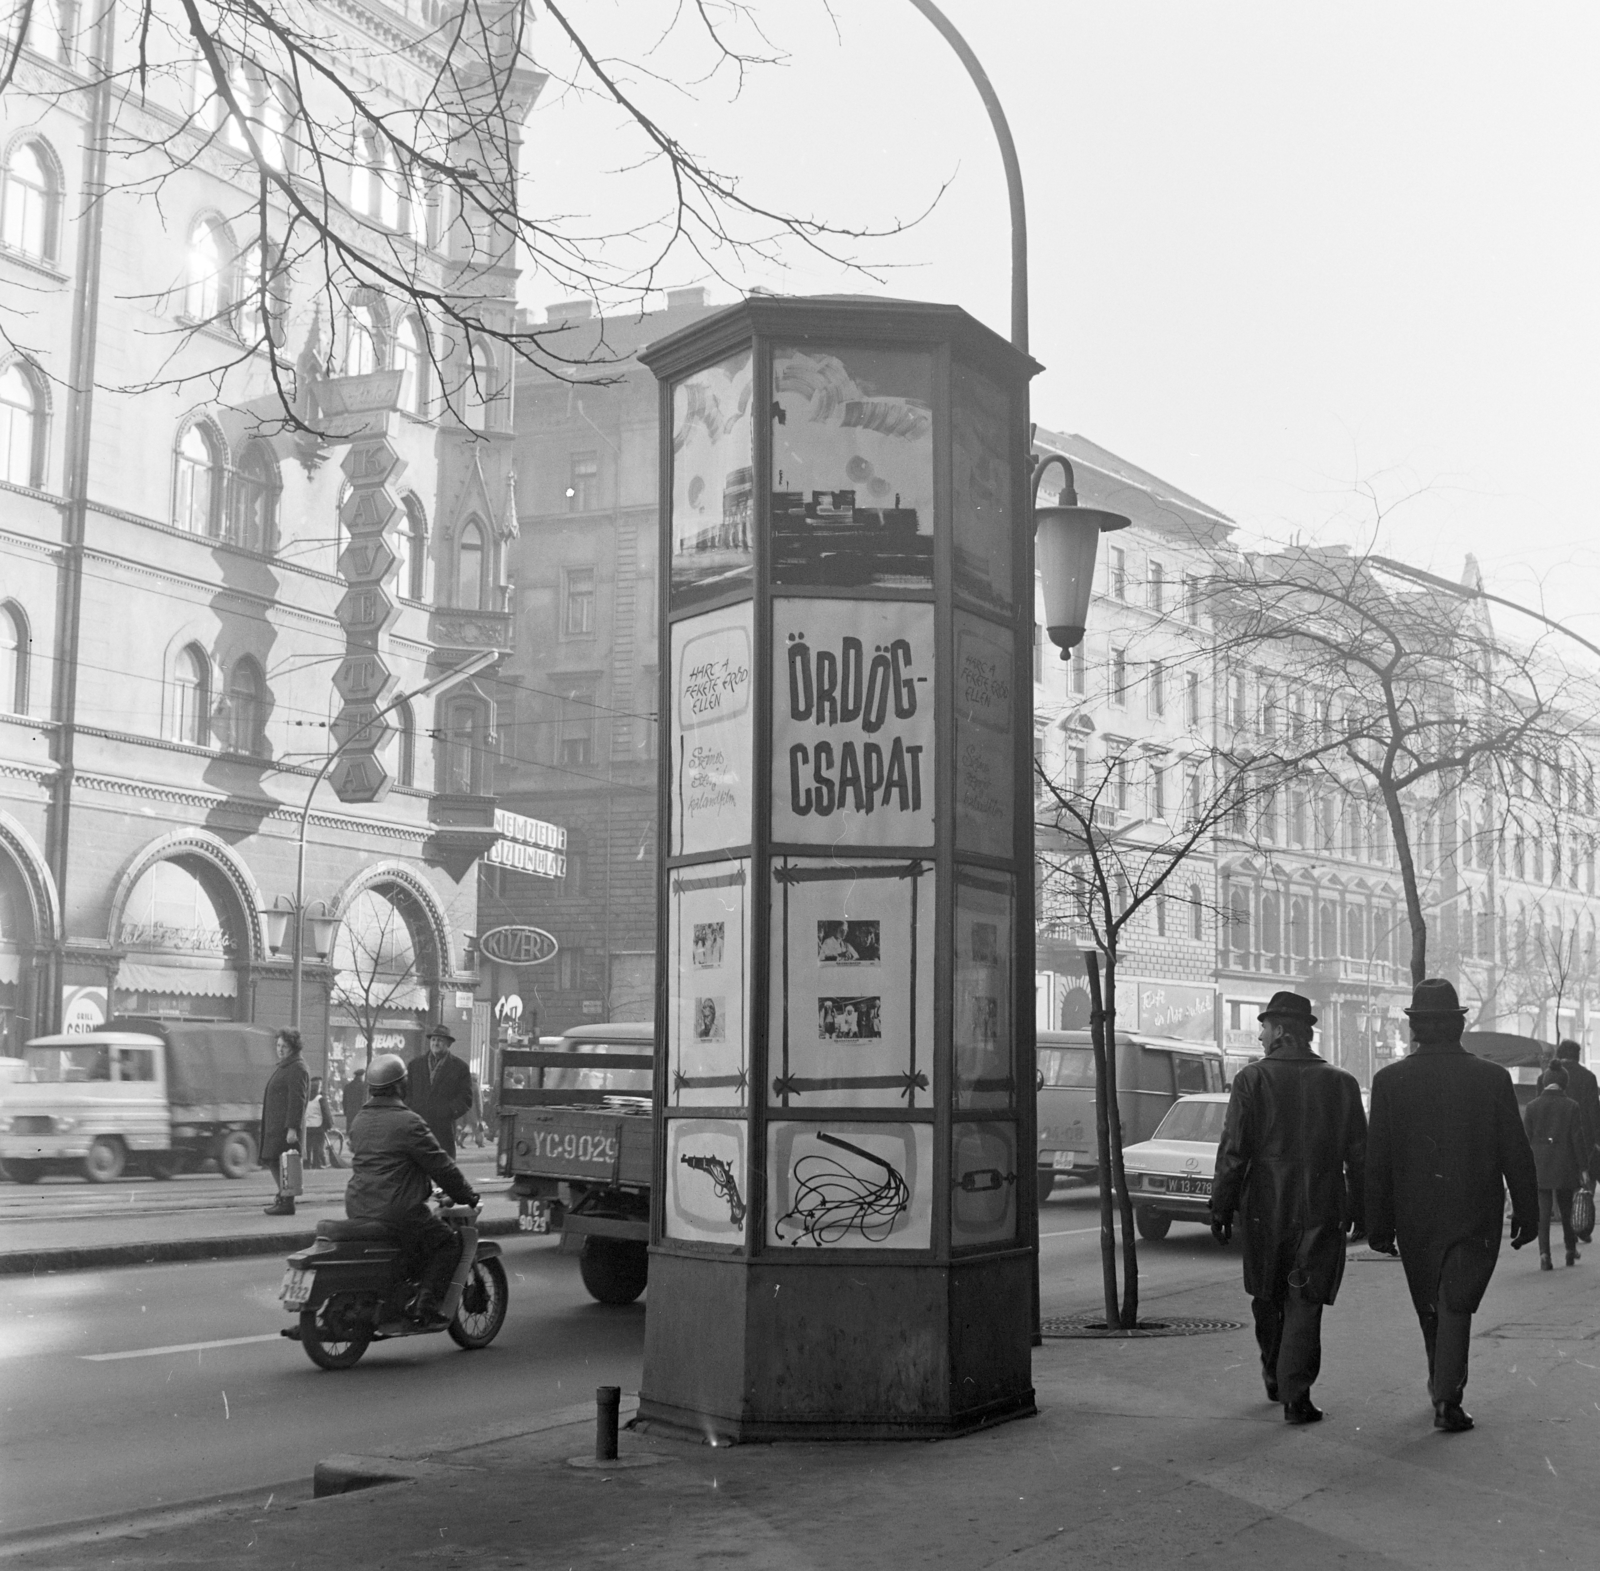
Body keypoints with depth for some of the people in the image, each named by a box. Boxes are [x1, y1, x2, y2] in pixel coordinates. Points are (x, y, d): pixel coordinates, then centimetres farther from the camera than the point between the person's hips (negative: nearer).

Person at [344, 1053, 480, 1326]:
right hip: (398, 1212, -8)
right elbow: (440, 1165, -11)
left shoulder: (359, 1121, 10)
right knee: (448, 1244, 6)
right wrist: (467, 1195, 3)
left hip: (358, 1210, 8)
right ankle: (424, 1305, -6)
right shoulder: (407, 1123, -15)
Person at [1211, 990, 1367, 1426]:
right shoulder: (1341, 1083, 1)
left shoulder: (1252, 1079, -7)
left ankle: (1275, 1378, 31)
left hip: (1264, 1210, -1)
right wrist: (1360, 1211, 12)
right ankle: (1296, 1396, -2)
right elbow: (1358, 1156, 5)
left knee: (1267, 1300, 18)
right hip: (1321, 1211, 1)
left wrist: (1221, 1207, -2)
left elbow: (1233, 1150, -8)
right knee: (1305, 1305, 3)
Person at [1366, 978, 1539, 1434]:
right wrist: (1526, 1213, 8)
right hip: (1475, 1217, -1)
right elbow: (1516, 1154, -2)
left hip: (1415, 1218, 1)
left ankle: (1443, 1387, 33)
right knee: (1456, 1306, 0)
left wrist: (1379, 1224, 2)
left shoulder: (1389, 1081, -6)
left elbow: (1377, 1161, -4)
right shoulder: (1492, 1078, -6)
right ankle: (1447, 1399, -11)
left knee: (1431, 1308, 18)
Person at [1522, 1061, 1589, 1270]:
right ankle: (1570, 1250, 26)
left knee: (1543, 1211, 0)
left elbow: (1526, 1139, 0)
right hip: (1565, 1165, 0)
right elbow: (1577, 1138, -5)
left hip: (1540, 1166, 0)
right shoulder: (1571, 1106, -6)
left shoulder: (1531, 1107, -3)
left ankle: (1544, 1254, -10)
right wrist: (1583, 1167, 2)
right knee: (1566, 1209, 16)